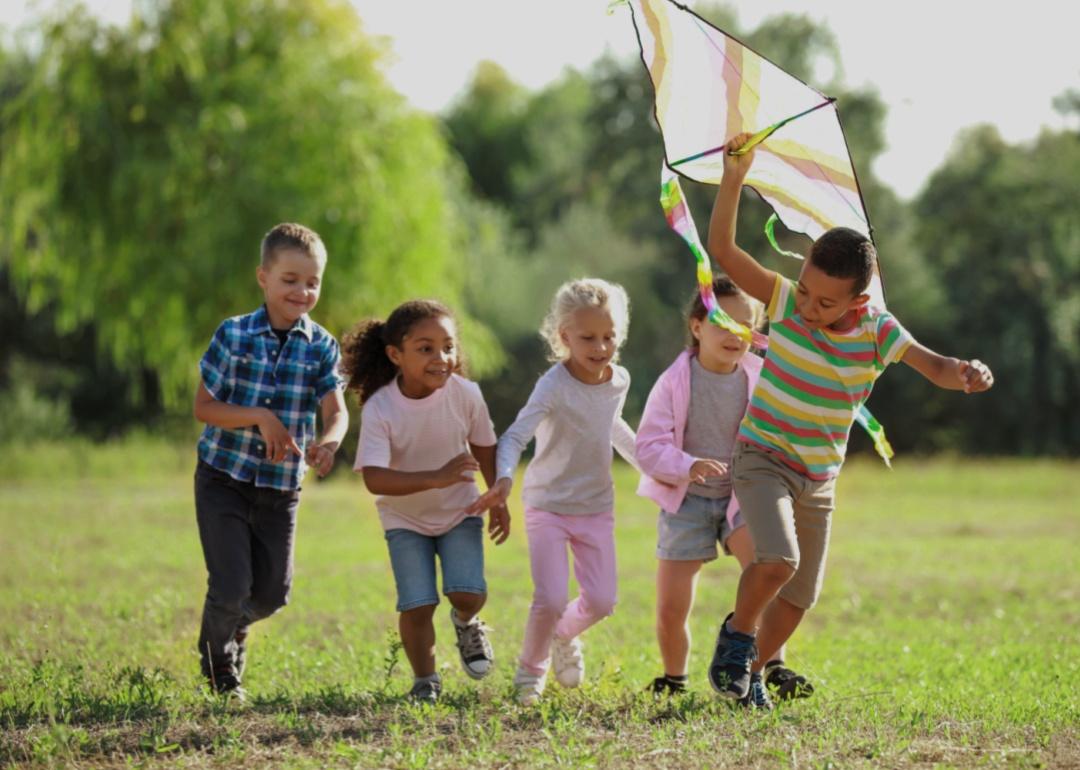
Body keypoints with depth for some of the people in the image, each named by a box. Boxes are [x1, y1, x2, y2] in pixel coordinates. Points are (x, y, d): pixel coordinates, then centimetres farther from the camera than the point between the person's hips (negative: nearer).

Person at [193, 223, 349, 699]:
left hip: (281, 487, 3)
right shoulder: (234, 335, -9)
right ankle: (218, 670, 22)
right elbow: (203, 406, -9)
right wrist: (260, 418, -23)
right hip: (223, 480, -3)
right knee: (231, 587, -9)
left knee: (272, 594, 9)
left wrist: (329, 441, -35)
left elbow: (336, 410, -12)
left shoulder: (322, 346, -3)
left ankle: (235, 627, 46)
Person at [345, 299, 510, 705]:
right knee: (417, 606, -13)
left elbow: (484, 447, 1)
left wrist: (498, 501, 8)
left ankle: (466, 623, 22)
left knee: (468, 593, -15)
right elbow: (374, 479, -37)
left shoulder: (465, 394, -19)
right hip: (405, 518, -1)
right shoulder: (379, 409, -27)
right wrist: (436, 478, -49)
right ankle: (425, 681, 12)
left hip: (459, 510, 1)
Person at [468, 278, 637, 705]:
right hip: (548, 506, -5)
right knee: (550, 600, -15)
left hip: (596, 506, 5)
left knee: (601, 601, 2)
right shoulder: (554, 386, -21)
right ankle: (530, 669, 13)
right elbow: (515, 435, -30)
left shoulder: (619, 381, -1)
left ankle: (565, 635, 36)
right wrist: (504, 478, -48)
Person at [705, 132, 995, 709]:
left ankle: (753, 670, 32)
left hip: (818, 479, 4)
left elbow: (935, 367, -20)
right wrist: (734, 177, -31)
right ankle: (738, 633, 1)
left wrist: (968, 374, -44)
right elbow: (722, 248, -19)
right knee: (778, 560, -26)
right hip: (762, 459, -4)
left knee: (799, 596, 9)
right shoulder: (785, 301, -15)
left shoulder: (877, 333, -11)